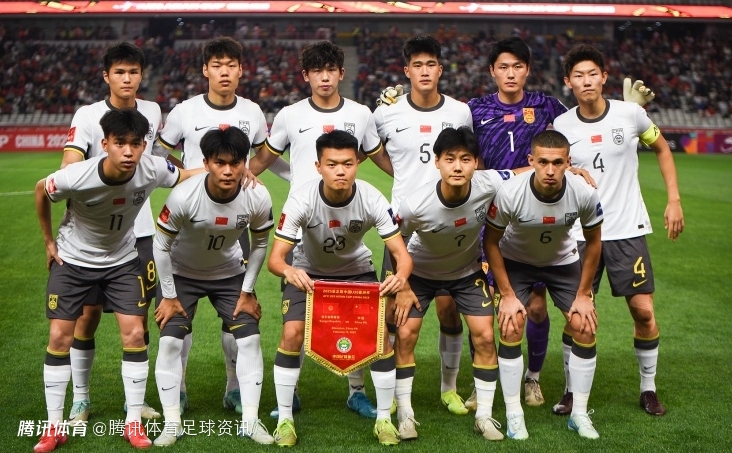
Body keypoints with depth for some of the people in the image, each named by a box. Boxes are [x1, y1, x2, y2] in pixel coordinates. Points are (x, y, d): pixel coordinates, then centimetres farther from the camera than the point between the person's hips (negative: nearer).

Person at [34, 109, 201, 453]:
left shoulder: (152, 170, -25)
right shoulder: (76, 177, -30)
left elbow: (188, 177, -4)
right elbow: (41, 191, -8)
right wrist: (49, 241, 0)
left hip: (122, 260, 2)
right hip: (72, 260, -1)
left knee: (134, 335, -7)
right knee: (60, 336, -3)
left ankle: (134, 423, 7)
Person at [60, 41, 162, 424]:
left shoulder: (152, 112, 5)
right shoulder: (88, 116, -8)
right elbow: (69, 170, -21)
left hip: (139, 231, 3)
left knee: (138, 316, 6)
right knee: (88, 314, 2)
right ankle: (80, 399, 15)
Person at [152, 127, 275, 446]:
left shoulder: (258, 198, -26)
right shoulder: (184, 197, -32)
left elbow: (259, 244, -6)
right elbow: (161, 245, -18)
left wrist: (247, 292, -6)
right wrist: (168, 296, -13)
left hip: (230, 273, 2)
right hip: (181, 273, -2)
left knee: (249, 338, -6)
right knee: (170, 341, -10)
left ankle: (250, 421, 4)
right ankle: (172, 423, 2)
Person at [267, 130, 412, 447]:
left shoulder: (372, 200, -28)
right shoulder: (302, 200, -31)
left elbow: (402, 254, -27)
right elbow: (275, 258, -32)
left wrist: (401, 275, -50)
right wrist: (288, 271, -56)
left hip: (357, 271, 1)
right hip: (308, 272, -1)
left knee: (380, 333, -14)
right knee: (292, 333, -19)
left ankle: (384, 419, 5)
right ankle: (284, 419, -1)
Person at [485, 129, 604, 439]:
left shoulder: (585, 193, -28)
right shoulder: (509, 193, -32)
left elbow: (593, 242, -9)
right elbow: (491, 242, -16)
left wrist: (583, 294, -7)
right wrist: (507, 295, -16)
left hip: (563, 261, 2)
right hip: (516, 260, -2)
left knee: (585, 328, -7)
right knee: (511, 328, -16)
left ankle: (580, 414, 9)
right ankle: (514, 415, -2)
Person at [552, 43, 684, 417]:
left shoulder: (631, 114, -5)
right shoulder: (561, 126, -2)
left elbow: (662, 149, 11)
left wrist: (674, 200, 5)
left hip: (627, 230, 0)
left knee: (643, 311, -2)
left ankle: (648, 389, 16)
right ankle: (573, 390, 18)